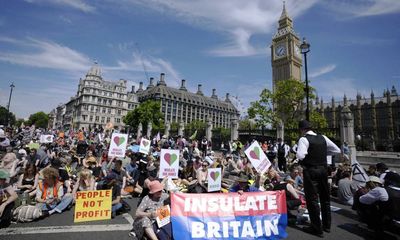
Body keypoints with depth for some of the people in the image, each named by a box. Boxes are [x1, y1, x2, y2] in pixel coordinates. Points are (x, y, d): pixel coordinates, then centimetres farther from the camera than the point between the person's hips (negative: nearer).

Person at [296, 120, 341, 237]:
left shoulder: (304, 139, -14)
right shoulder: (323, 138, 7)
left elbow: (300, 156, -26)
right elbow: (337, 150, 14)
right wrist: (323, 152, 16)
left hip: (311, 171, -7)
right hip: (323, 169, 7)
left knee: (312, 198, 3)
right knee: (325, 197, 19)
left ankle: (317, 228, 11)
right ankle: (327, 225, 34)